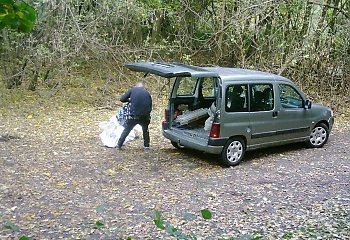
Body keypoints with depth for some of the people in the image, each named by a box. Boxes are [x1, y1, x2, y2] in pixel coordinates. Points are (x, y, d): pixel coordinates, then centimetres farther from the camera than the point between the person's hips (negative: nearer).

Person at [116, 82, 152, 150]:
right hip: (145, 116, 2)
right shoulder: (147, 93, 17)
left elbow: (122, 99, 4)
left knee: (126, 130, 15)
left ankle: (119, 145, 17)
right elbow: (150, 107, 16)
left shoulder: (132, 90, 10)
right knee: (145, 130, 27)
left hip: (134, 116, -2)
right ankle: (146, 146, 27)